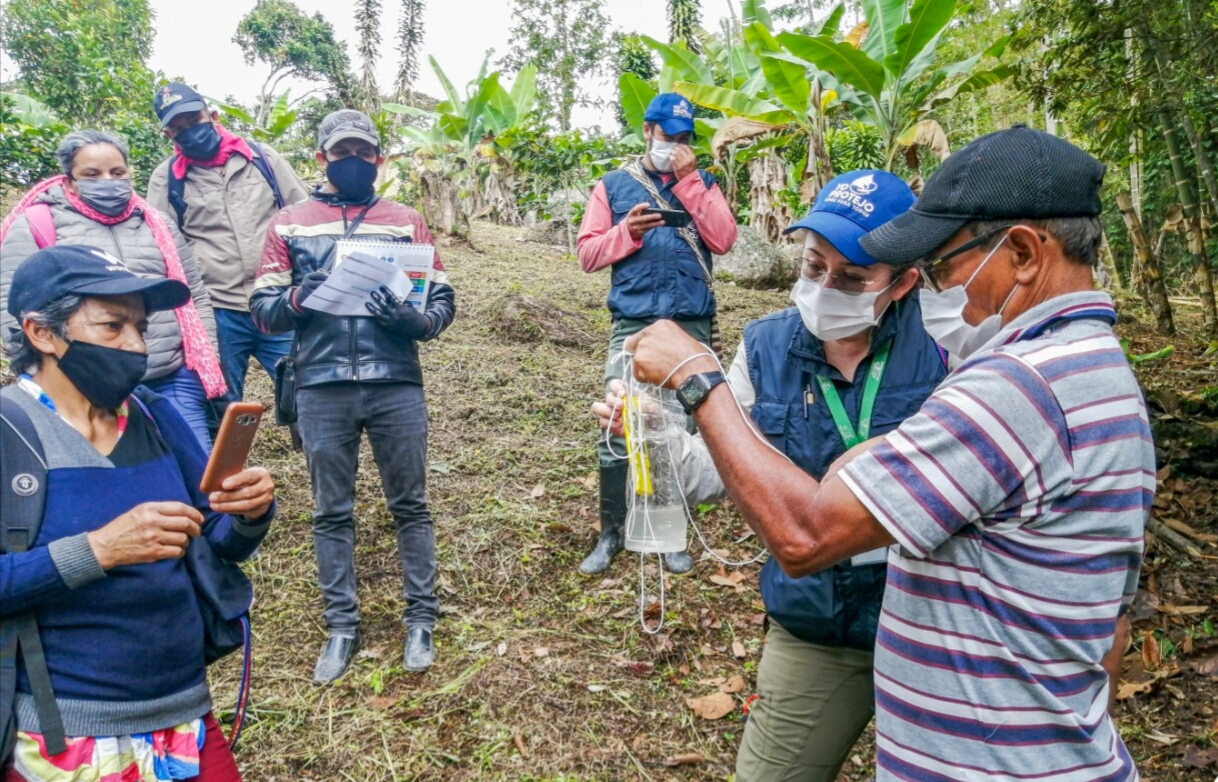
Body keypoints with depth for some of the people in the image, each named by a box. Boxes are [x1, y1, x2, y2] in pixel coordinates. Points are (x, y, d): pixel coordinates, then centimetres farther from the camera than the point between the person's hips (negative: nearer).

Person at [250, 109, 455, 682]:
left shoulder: (406, 221, 11)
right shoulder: (289, 224, 11)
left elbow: (443, 302, 6)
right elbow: (262, 311, 7)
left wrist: (412, 318, -16)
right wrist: (297, 299, -14)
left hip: (396, 384, 0)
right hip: (322, 388, 1)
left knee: (410, 505, 7)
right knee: (331, 512, 8)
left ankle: (421, 621, 20)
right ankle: (341, 628, 22)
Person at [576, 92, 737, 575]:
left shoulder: (702, 183, 13)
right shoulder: (613, 185, 10)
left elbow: (724, 240, -4)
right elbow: (588, 253, 4)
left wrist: (689, 181, -5)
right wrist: (626, 232, -13)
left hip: (691, 327, 1)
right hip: (632, 326, -1)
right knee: (617, 432, -4)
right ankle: (611, 533, 11)